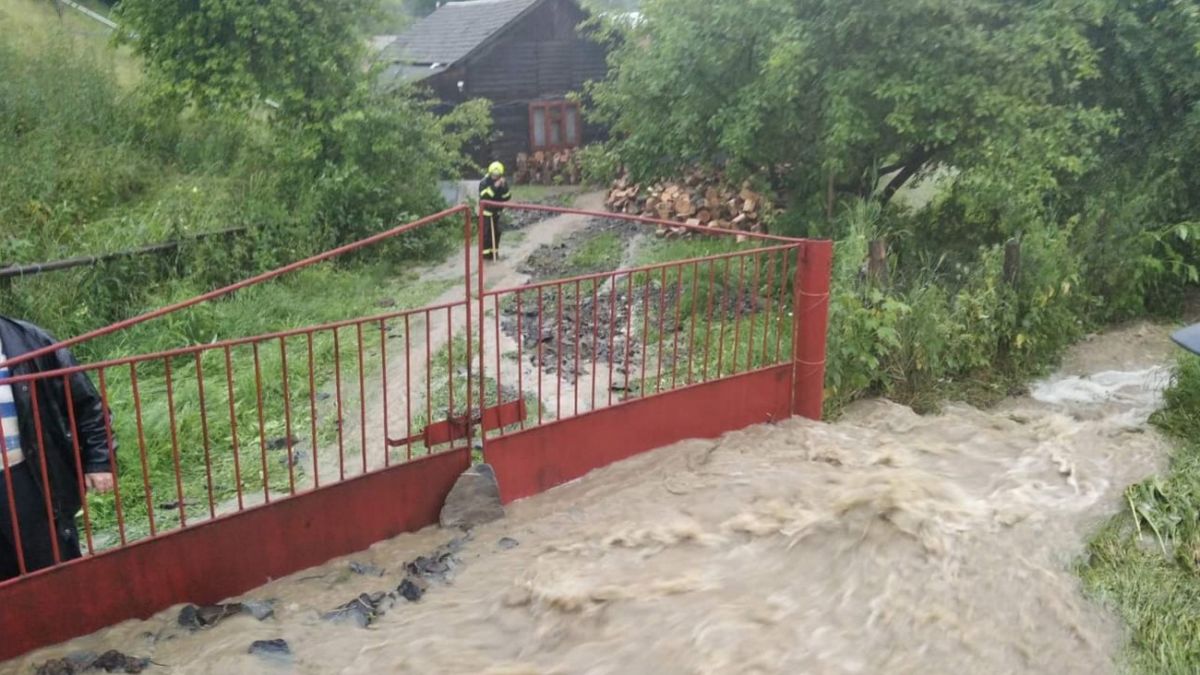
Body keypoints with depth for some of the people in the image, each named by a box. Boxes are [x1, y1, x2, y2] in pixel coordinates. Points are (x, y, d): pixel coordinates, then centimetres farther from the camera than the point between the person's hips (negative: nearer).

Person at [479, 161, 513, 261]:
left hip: (496, 211, 5)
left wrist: (504, 187, -26)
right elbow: (483, 195, -33)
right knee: (486, 232, -7)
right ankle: (485, 252, 2)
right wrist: (494, 187, -40)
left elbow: (507, 197, -9)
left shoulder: (503, 182, -4)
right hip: (485, 211, -5)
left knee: (496, 232, 10)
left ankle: (494, 251, 22)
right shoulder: (484, 182, -18)